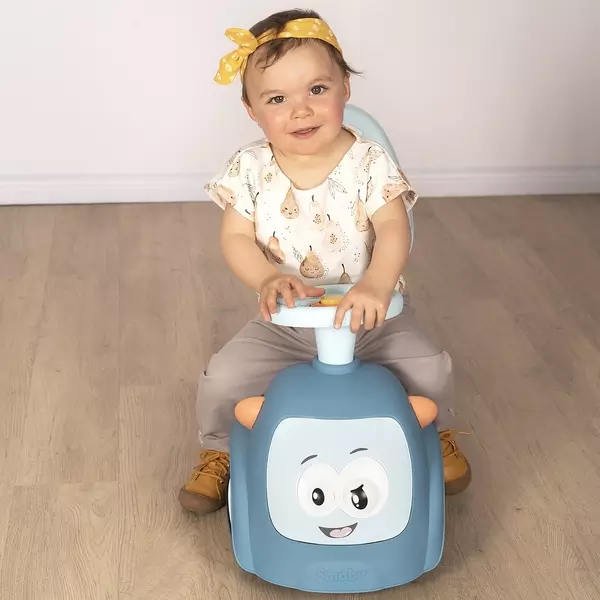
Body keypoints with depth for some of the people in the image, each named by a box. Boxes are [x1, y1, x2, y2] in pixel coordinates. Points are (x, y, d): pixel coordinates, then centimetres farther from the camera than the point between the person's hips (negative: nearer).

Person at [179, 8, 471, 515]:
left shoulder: (369, 162, -13)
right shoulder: (250, 169, -9)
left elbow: (394, 229, -23)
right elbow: (236, 237, -10)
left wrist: (377, 284, -43)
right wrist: (267, 279, -31)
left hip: (371, 313, -1)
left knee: (430, 370, -15)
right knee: (222, 379, -14)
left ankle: (436, 436, 20)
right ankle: (219, 452, 18)